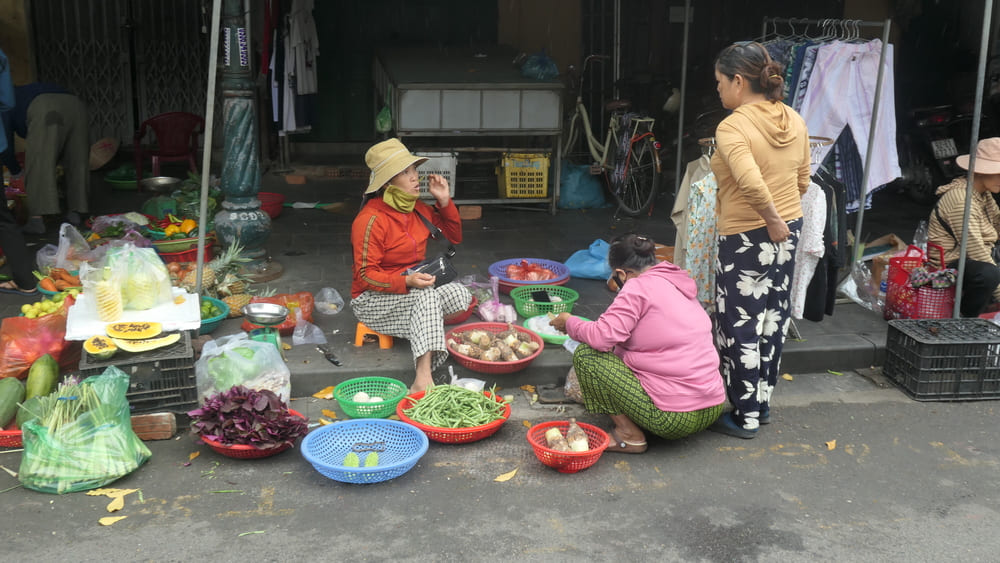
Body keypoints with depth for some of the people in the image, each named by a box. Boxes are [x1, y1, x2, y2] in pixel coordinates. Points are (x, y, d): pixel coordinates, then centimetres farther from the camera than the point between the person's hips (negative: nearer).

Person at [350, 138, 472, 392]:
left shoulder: (417, 208, 5)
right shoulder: (371, 219, -18)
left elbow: (454, 236, 14)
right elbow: (365, 276, -19)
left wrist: (444, 202, -2)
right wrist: (407, 281, -34)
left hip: (411, 289, 7)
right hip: (372, 298, -7)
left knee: (459, 294, -19)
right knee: (425, 296, -36)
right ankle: (424, 380, -46)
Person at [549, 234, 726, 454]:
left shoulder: (638, 287, -11)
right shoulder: (680, 283, 14)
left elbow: (602, 337, -19)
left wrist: (570, 323, 1)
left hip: (674, 417, -9)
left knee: (585, 354, -2)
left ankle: (629, 435, 1)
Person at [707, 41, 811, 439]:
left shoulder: (732, 128, -20)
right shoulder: (794, 121, 4)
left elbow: (752, 184, -34)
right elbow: (802, 181, 12)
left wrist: (772, 219, -20)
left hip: (745, 238, -8)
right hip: (788, 231, 8)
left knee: (739, 327, 4)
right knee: (772, 320, 17)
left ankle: (745, 416, 14)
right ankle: (762, 402, 30)